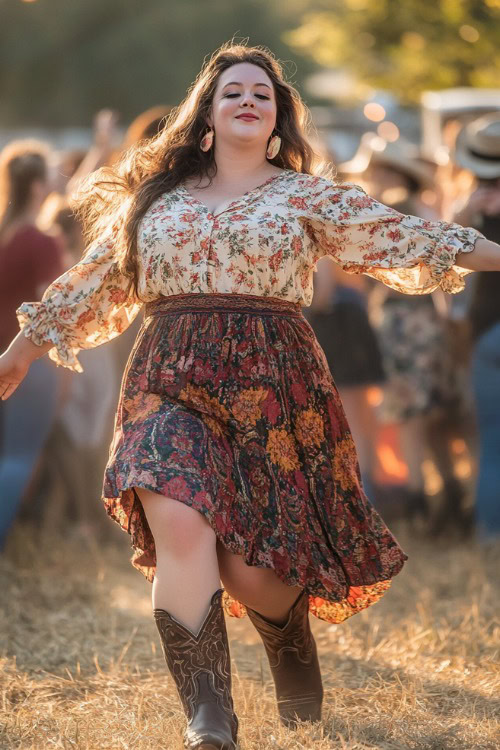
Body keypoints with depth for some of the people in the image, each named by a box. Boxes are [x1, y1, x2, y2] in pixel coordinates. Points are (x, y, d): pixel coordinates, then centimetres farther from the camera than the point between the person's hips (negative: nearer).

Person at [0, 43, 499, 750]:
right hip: (173, 386, 1)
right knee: (180, 526, -24)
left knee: (251, 563, -7)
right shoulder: (156, 198, 15)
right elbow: (93, 283, 23)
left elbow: (406, 239, 3)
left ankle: (294, 644, 30)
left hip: (273, 385, -1)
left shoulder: (308, 196, 9)